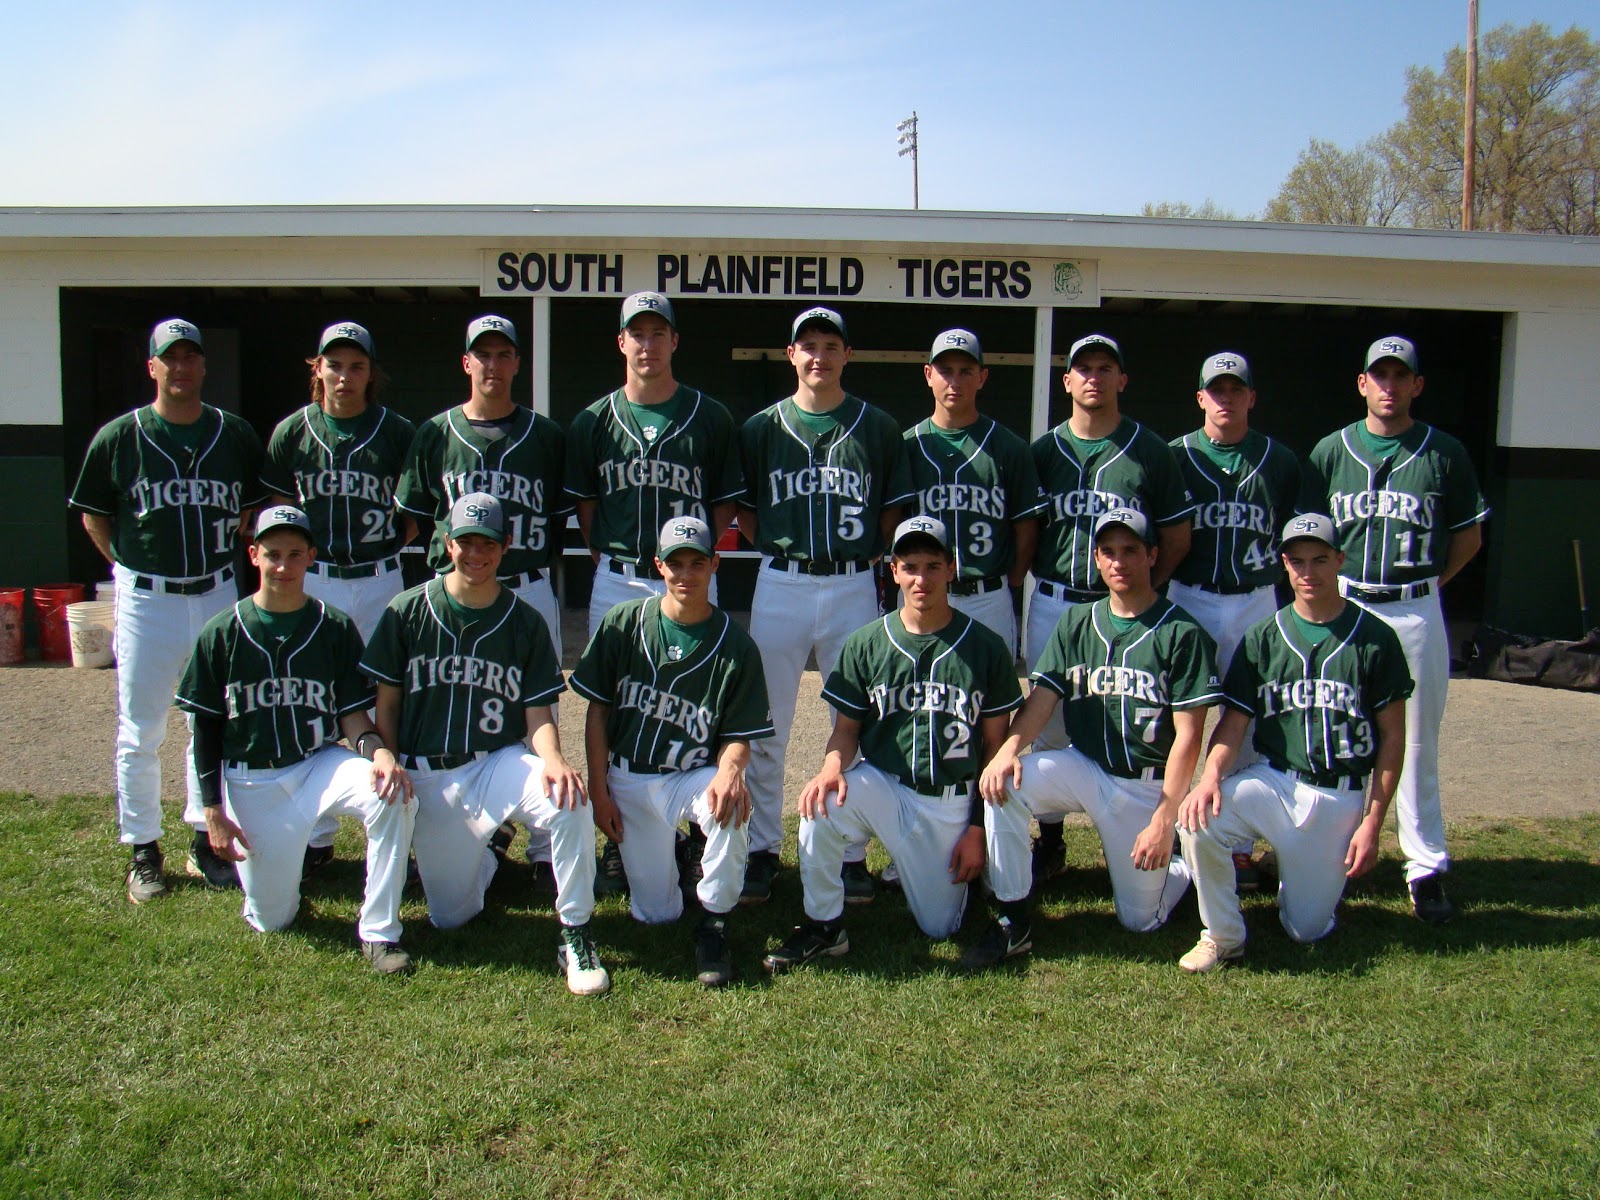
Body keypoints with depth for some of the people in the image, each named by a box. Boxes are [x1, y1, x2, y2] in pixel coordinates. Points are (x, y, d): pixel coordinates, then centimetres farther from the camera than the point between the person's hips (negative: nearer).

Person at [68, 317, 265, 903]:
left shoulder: (236, 435, 3)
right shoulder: (118, 437, -2)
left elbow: (252, 506, 16)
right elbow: (94, 517, 8)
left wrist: (220, 555, 8)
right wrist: (132, 566, 2)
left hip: (218, 596, 2)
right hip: (146, 599, -2)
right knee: (139, 735, 5)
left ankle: (206, 841, 25)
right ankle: (143, 850, 19)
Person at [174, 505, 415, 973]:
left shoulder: (336, 628, -2)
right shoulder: (222, 633, -3)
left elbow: (352, 712, -2)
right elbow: (206, 728, 1)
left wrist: (376, 749, -25)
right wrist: (213, 811, -3)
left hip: (321, 764, 0)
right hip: (250, 781, 0)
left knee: (394, 794, -32)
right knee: (270, 919, 2)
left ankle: (379, 932, -19)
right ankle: (272, 859, 39)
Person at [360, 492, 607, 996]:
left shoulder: (525, 621, 1)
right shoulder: (407, 612, 1)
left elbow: (538, 711, -2)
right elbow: (386, 703, 6)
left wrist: (551, 759, -23)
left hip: (501, 763, -1)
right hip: (428, 776, 1)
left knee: (571, 800, -34)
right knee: (449, 917, 1)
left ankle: (575, 935, -16)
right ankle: (485, 855, 37)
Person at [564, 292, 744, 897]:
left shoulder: (710, 418, 5)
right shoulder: (594, 421, 9)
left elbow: (725, 505, 8)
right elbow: (583, 505, 13)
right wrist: (609, 561, 4)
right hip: (615, 583, 2)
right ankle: (618, 842, 14)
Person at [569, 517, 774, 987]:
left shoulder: (735, 645, -7)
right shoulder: (623, 624, -3)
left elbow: (739, 735, -6)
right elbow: (598, 710, 2)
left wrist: (730, 768, -29)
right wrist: (599, 790, -3)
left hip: (695, 776, -1)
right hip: (629, 780, 2)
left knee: (730, 806, -38)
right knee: (655, 914, 0)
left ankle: (713, 924, -14)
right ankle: (669, 849, 35)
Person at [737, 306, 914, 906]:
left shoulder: (878, 428, 6)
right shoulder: (761, 428, 6)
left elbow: (893, 511, 10)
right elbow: (742, 510, 12)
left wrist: (867, 556, 0)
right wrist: (781, 549, 2)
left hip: (853, 586, 0)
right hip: (780, 586, 0)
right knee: (766, 727, 5)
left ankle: (851, 852, 17)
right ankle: (762, 849, 17)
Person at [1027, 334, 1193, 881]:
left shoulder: (1151, 452, 3)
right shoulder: (1043, 451, 9)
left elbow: (1177, 536, 6)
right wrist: (1029, 584, 1)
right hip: (1052, 605, 2)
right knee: (1048, 724, 7)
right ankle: (1049, 844, 19)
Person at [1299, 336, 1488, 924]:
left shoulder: (1446, 453, 4)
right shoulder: (1331, 451, 7)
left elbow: (1470, 536, 10)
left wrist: (1424, 585, 3)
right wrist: (1328, 588, 2)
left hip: (1416, 614, -1)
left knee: (1417, 745, 4)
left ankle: (1426, 869, 13)